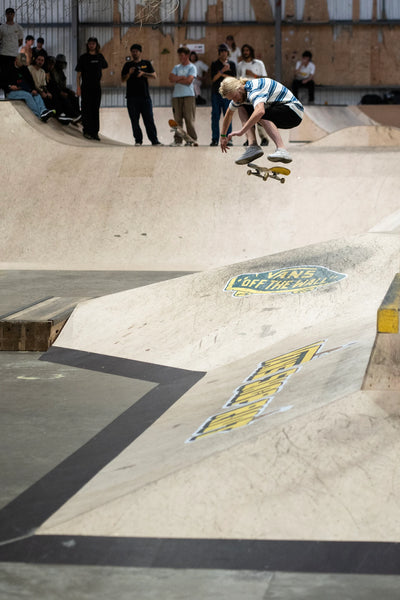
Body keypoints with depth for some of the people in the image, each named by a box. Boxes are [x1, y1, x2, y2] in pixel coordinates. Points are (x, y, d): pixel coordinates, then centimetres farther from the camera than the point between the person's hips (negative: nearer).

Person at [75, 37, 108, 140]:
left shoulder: (100, 57, 7)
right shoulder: (83, 58, -2)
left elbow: (104, 66, 27)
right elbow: (78, 74, -3)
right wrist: (78, 87, -11)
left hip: (96, 86, 3)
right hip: (85, 87, -3)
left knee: (96, 110, 5)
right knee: (86, 109, -3)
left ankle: (95, 132, 8)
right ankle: (87, 131, 2)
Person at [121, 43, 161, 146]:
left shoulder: (146, 64, 12)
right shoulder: (128, 65, 12)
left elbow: (154, 76, 3)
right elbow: (123, 79, 7)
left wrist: (143, 73, -12)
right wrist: (129, 73, -11)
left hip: (145, 96, -1)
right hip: (132, 97, 1)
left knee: (149, 120, -5)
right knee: (134, 121, 0)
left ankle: (154, 140, -4)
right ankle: (138, 140, 6)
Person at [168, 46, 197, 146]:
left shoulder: (192, 67, 3)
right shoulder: (177, 67, 19)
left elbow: (189, 80, -9)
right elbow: (171, 78, 5)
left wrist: (176, 80, 1)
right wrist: (182, 77, -5)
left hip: (188, 95, -5)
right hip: (176, 95, 5)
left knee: (189, 119, -8)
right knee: (177, 119, 1)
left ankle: (192, 139, -4)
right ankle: (177, 140, 3)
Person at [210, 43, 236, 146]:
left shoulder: (231, 64, 12)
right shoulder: (215, 64, 11)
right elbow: (213, 79, -1)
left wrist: (222, 74, -6)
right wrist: (222, 70, -12)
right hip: (216, 92, 0)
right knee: (215, 116, -3)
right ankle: (215, 139, -2)